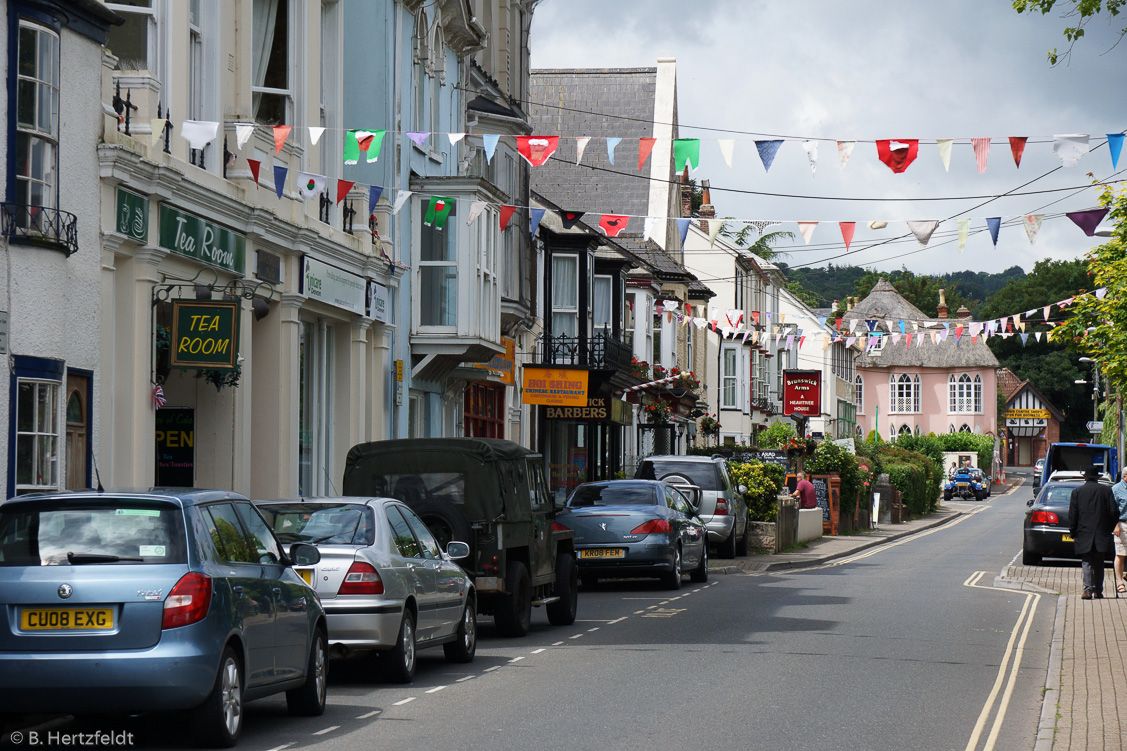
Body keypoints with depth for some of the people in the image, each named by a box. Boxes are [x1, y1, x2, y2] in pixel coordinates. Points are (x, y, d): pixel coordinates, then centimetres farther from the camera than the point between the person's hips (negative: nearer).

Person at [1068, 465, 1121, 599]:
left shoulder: (1077, 492, 0)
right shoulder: (1106, 490, 2)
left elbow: (1072, 515, -2)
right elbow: (1114, 512, 0)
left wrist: (1073, 533, 5)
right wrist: (1110, 528, 14)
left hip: (1084, 534, -1)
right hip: (1102, 535, 1)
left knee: (1087, 562, -2)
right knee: (1099, 563, 10)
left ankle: (1088, 588, -17)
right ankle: (1098, 591, 10)